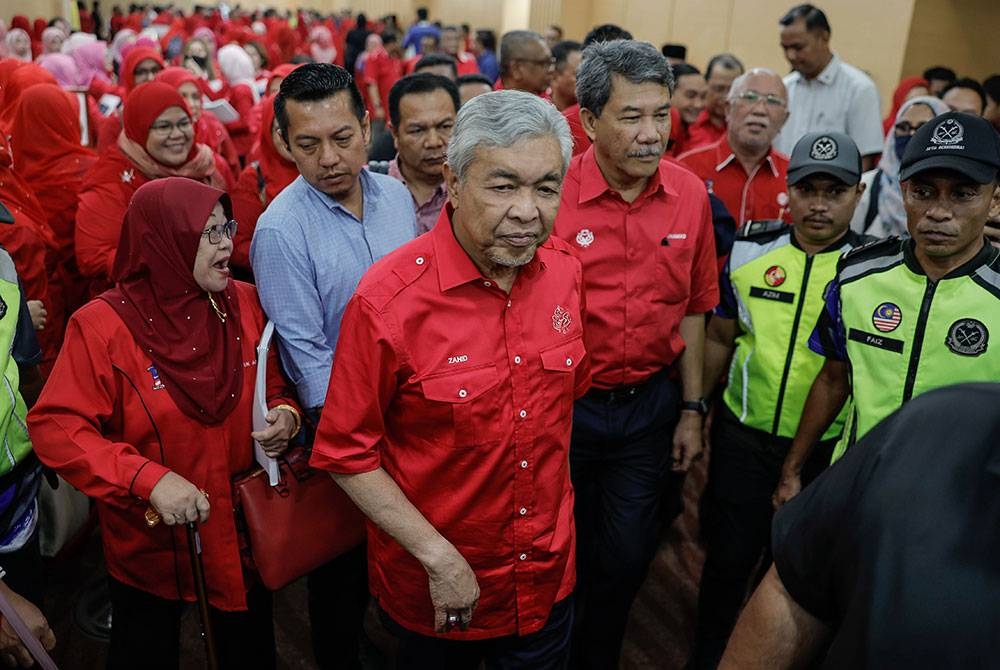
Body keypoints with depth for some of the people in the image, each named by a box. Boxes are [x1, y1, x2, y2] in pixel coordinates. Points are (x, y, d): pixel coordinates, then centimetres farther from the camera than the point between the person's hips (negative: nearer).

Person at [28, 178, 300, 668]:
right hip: (149, 542, -3)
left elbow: (275, 383, 8)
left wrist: (284, 414, -14)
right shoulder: (103, 326, -17)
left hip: (243, 532, 4)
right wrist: (148, 478, -32)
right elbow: (54, 428, -21)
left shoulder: (245, 304, -4)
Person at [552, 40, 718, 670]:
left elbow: (691, 309, 5)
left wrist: (692, 410, 6)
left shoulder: (691, 195, -5)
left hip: (650, 405, 3)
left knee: (626, 559, 18)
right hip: (563, 404, -3)